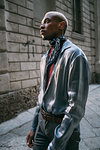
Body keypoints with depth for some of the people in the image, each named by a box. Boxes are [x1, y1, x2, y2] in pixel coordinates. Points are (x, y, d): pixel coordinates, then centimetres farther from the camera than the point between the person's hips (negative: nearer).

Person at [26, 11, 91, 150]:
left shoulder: (75, 55, -18)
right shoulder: (45, 58, 8)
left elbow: (77, 107, -22)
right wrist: (34, 127, 14)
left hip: (65, 128, -6)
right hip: (42, 123, 6)